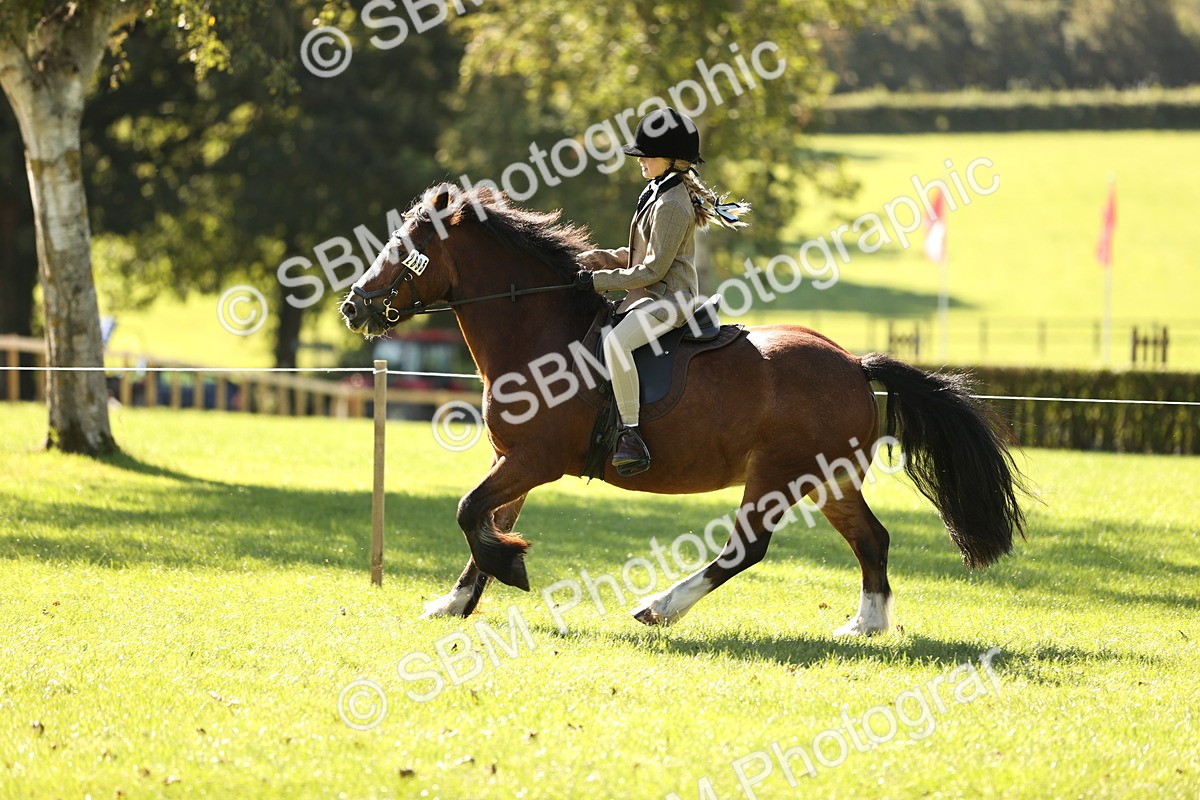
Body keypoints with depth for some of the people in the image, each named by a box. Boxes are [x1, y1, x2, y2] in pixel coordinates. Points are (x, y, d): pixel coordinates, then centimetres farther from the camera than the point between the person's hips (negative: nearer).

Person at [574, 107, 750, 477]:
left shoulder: (671, 204, -17)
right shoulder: (657, 193, 15)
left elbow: (653, 269, -20)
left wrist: (598, 280, -17)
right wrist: (605, 258, 7)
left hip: (668, 299, -12)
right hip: (649, 297, 12)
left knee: (615, 342, -36)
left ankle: (631, 437, -36)